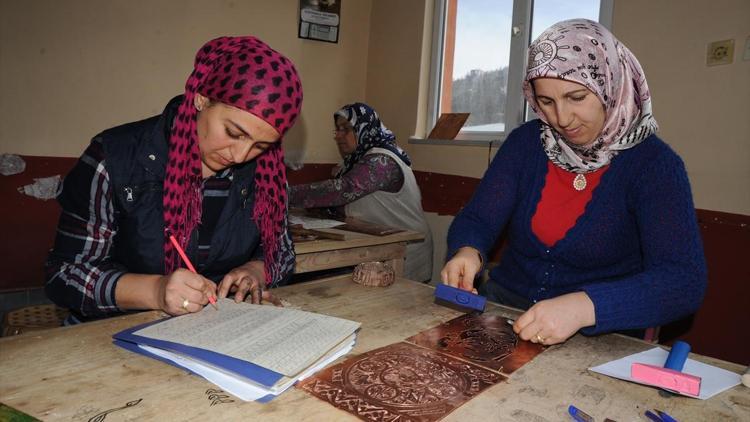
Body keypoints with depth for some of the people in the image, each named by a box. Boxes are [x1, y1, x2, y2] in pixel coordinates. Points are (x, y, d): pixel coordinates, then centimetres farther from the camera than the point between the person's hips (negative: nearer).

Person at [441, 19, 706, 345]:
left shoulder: (653, 164, -9)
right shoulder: (526, 142, 1)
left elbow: (683, 281, -20)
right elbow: (477, 220, -1)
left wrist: (584, 307, -37)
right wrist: (467, 252, -26)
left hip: (602, 334, -1)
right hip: (502, 308, 2)